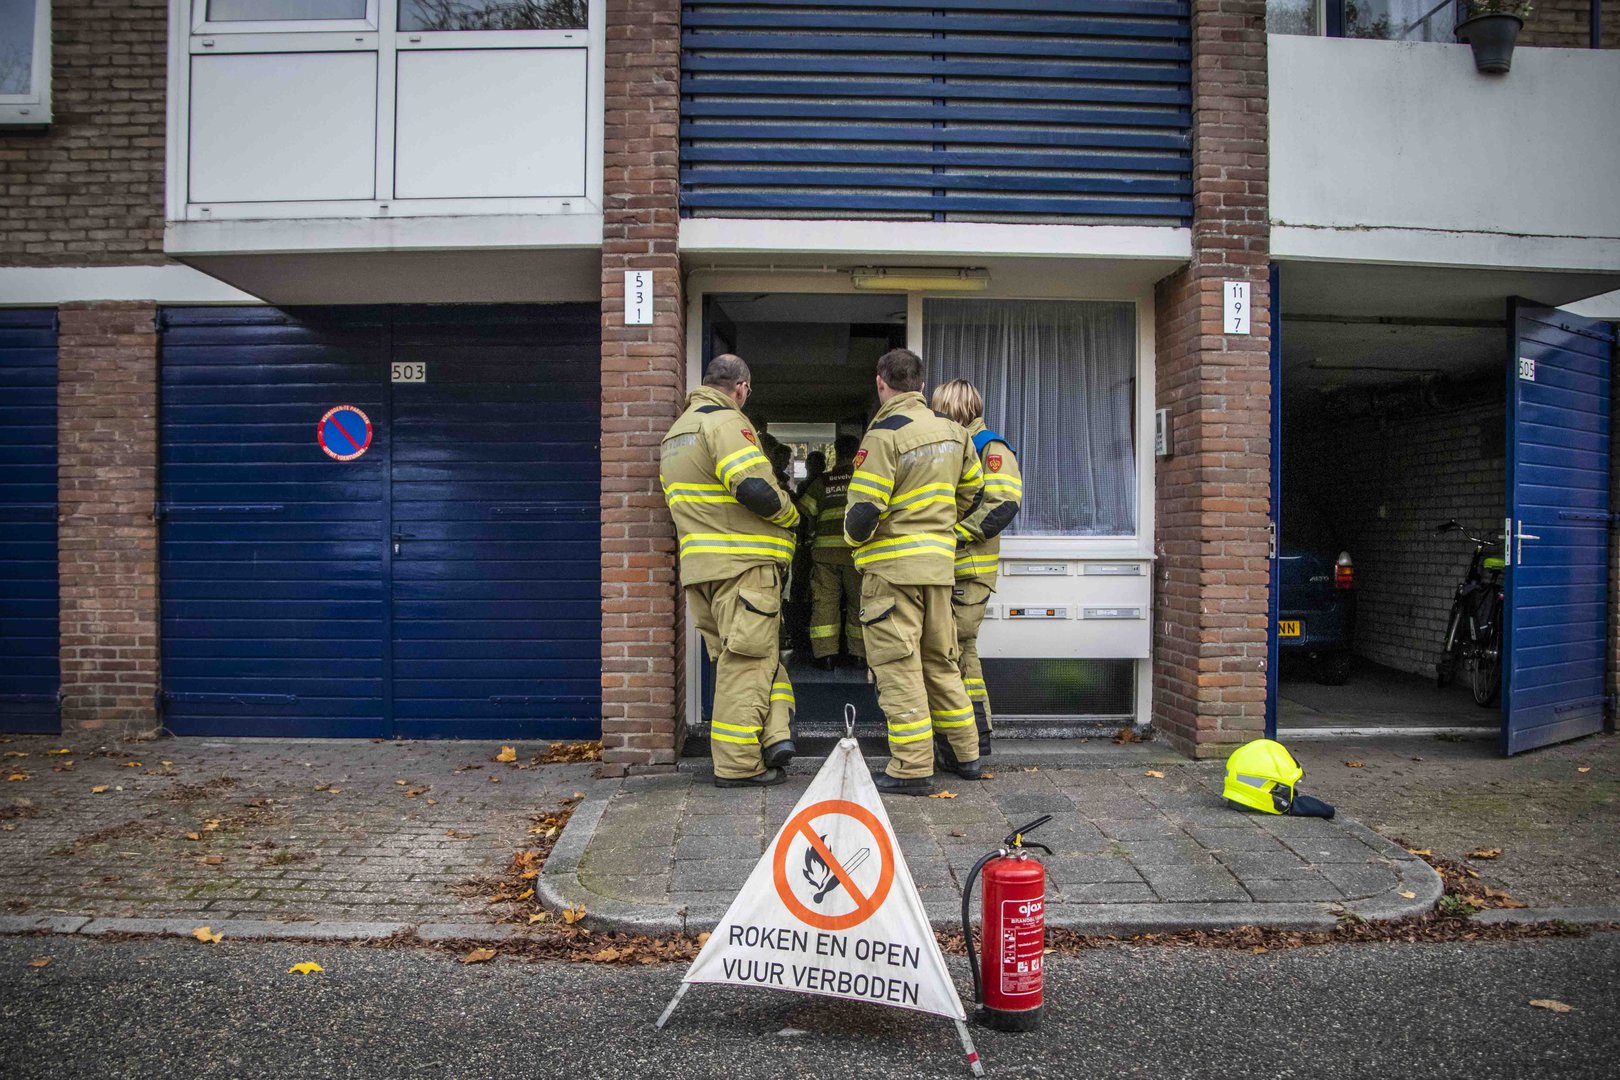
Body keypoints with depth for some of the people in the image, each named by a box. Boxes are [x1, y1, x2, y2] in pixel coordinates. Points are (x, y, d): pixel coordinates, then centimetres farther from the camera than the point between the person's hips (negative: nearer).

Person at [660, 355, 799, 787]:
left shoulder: (675, 434, 22)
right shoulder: (724, 420, -9)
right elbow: (755, 488, -20)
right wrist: (791, 515, -3)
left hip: (699, 564, 9)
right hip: (743, 562, -9)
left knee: (748, 656, 14)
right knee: (747, 660, -3)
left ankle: (773, 736, 6)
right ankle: (738, 765, 0)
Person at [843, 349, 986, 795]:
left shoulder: (884, 435, -14)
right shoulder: (951, 429, 9)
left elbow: (865, 508, -18)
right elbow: (972, 491, 19)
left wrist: (854, 539, 2)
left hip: (892, 566, -7)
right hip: (939, 563, 7)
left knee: (898, 666, -1)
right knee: (940, 661, 18)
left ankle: (912, 768, 1)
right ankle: (966, 755, 26)